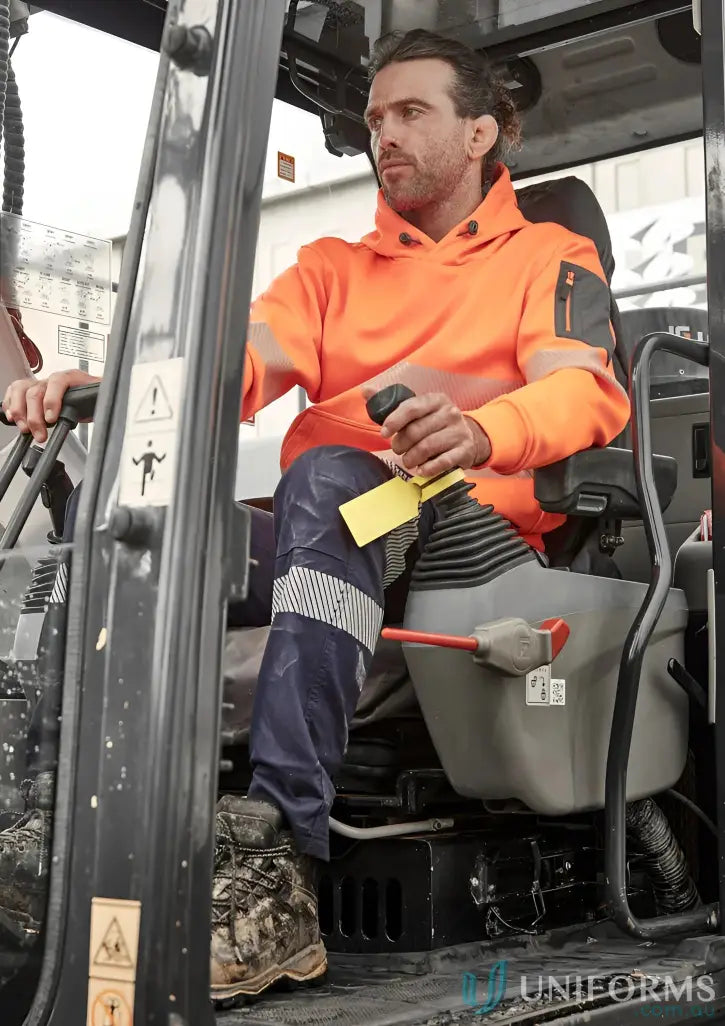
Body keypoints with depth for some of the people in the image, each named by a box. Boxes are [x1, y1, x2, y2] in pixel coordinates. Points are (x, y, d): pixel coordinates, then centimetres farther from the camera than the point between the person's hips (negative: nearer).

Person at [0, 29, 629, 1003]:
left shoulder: (551, 257, 17)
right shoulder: (335, 267, 27)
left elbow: (583, 388, -4)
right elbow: (243, 353, 6)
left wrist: (482, 430, -29)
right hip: (329, 544, 4)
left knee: (328, 476, -36)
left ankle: (277, 849, -44)